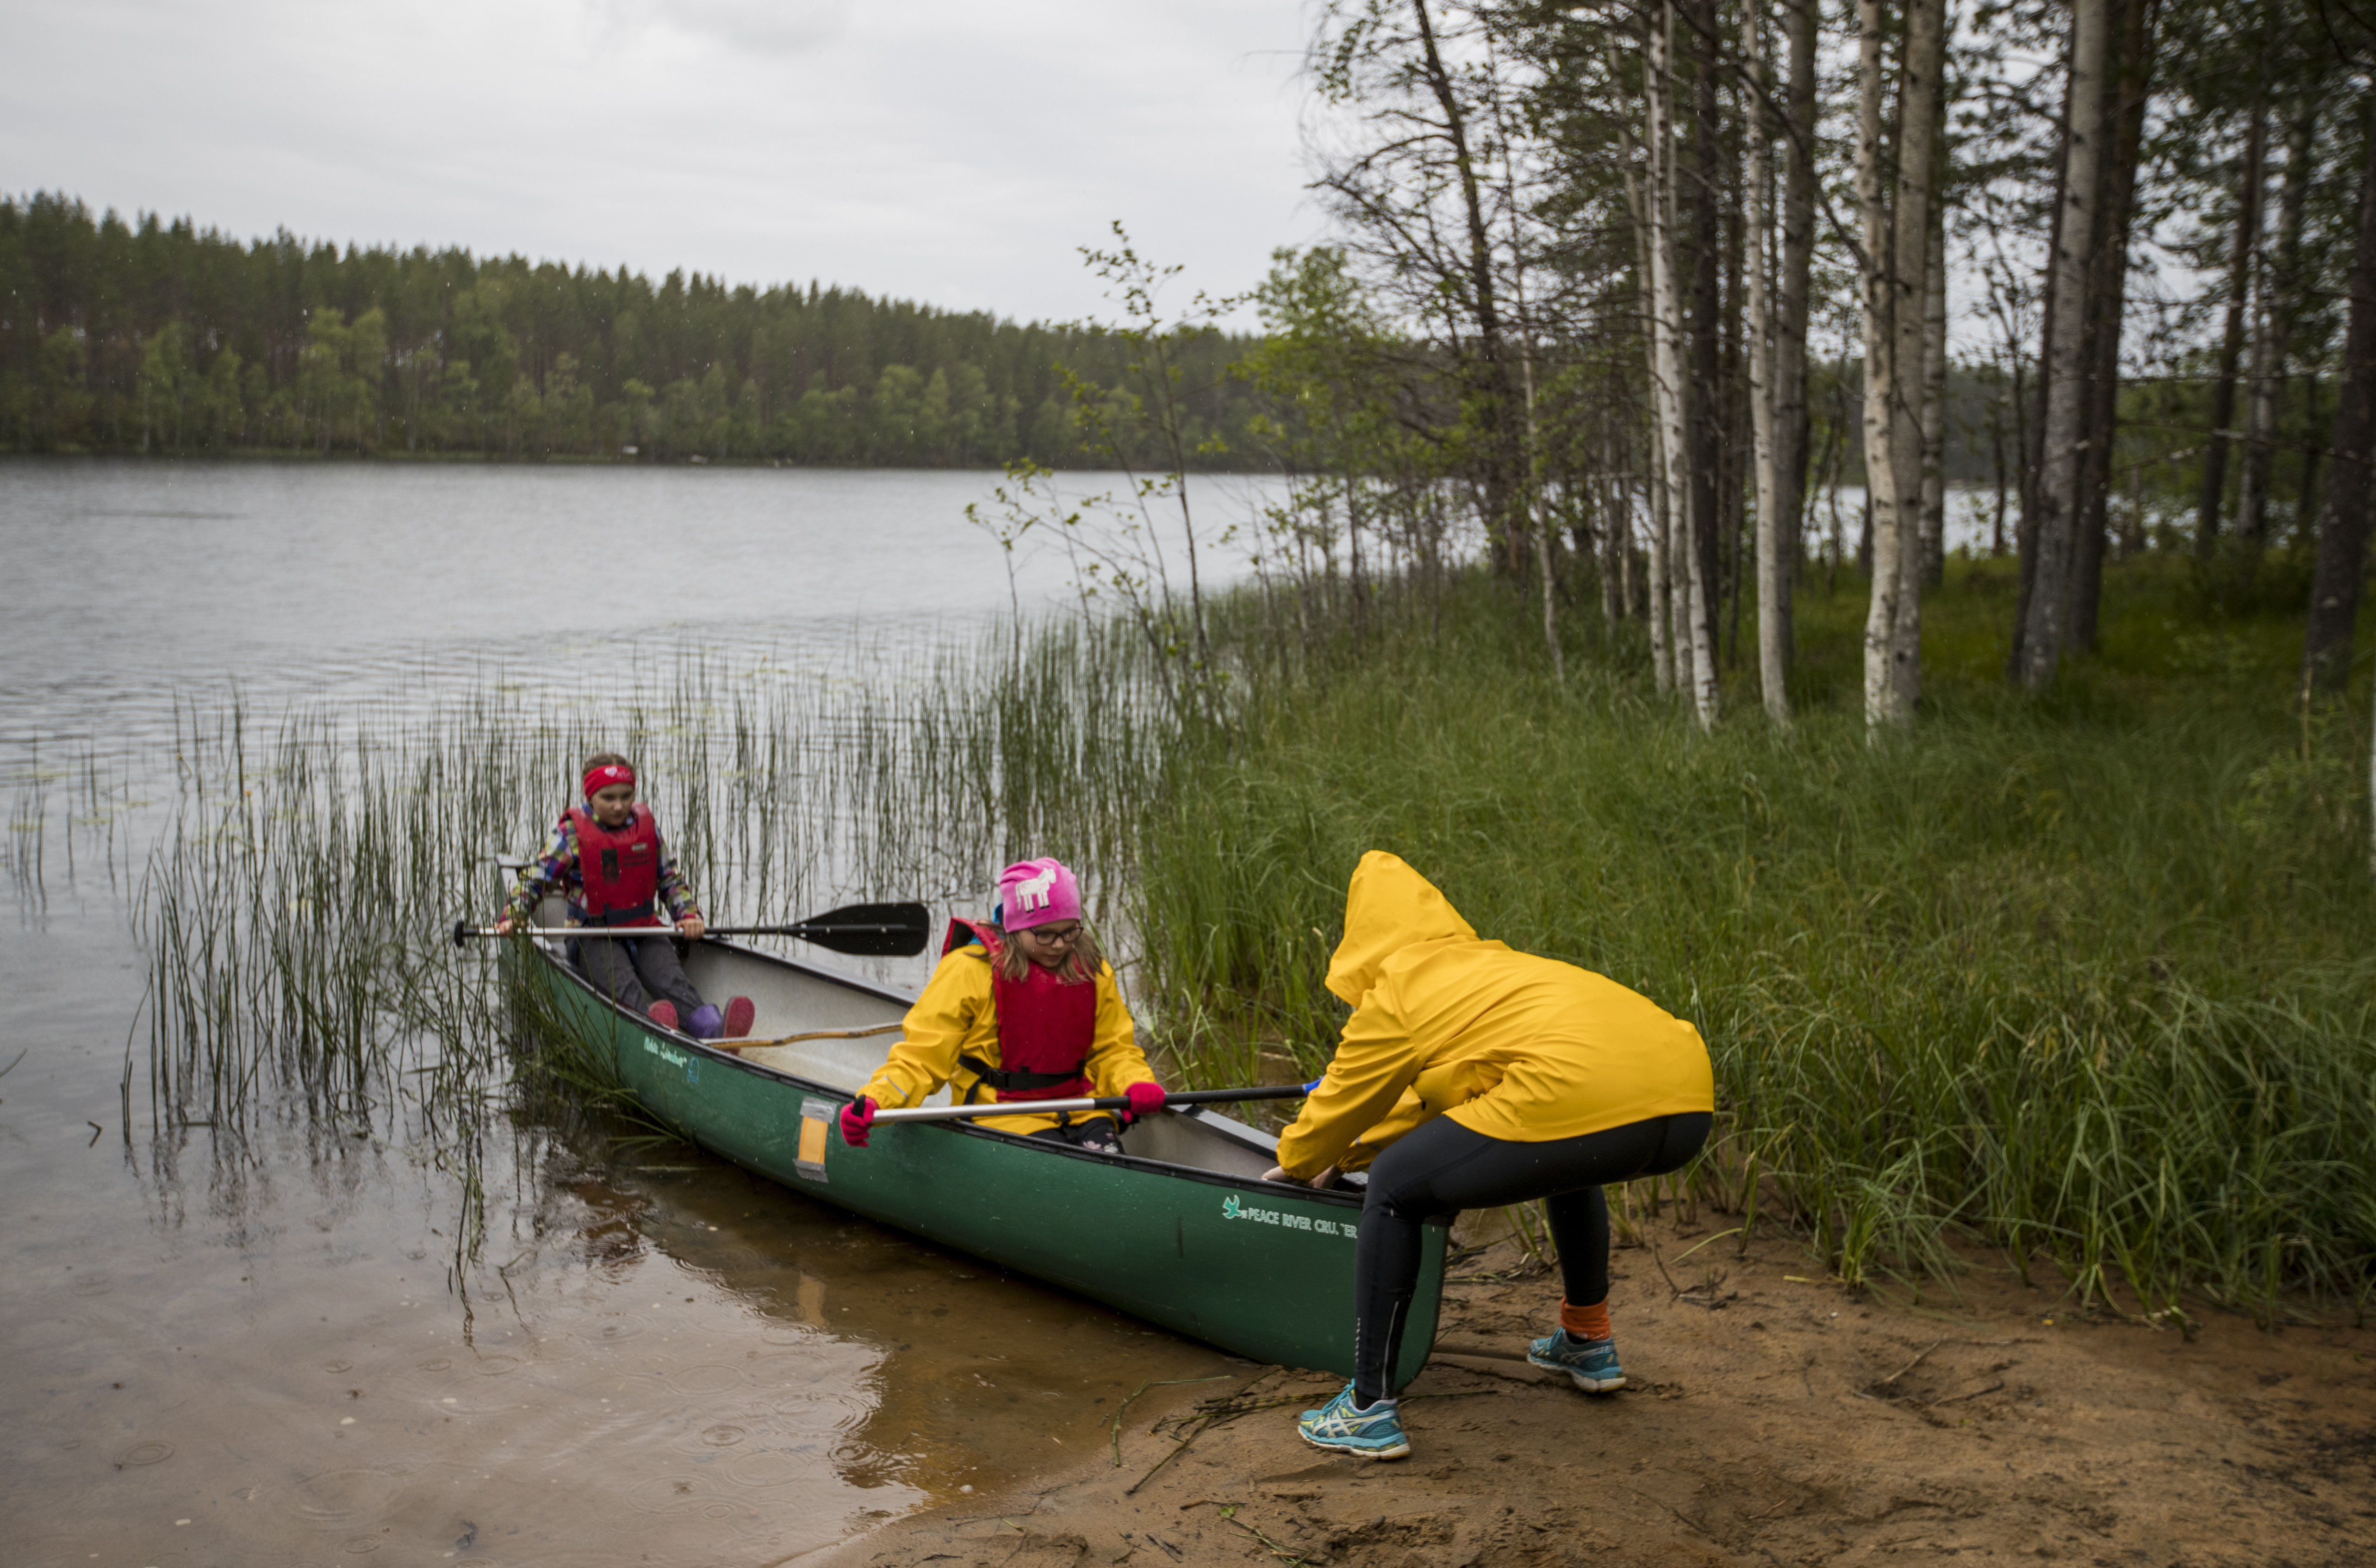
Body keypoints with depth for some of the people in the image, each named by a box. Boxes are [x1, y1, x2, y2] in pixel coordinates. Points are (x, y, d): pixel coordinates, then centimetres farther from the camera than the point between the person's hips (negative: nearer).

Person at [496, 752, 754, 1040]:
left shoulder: (646, 825, 10)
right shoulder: (571, 833, -1)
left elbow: (670, 878, 17)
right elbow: (534, 879, 1)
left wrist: (688, 914, 1)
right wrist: (513, 916, -15)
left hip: (645, 931, 3)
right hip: (595, 938, -2)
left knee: (669, 980, -27)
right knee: (621, 983, -34)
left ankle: (714, 1030, -54)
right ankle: (654, 1027, -65)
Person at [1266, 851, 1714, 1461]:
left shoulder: (1394, 997, 14)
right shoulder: (1491, 965, 36)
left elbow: (1340, 1103, 27)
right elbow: (1436, 1093, 48)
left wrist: (1297, 1163, 47)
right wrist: (1347, 1154, 56)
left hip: (1586, 1099, -8)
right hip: (1689, 1105, 8)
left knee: (1394, 1190, 11)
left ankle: (1370, 1410, 12)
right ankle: (1589, 1341, 49)